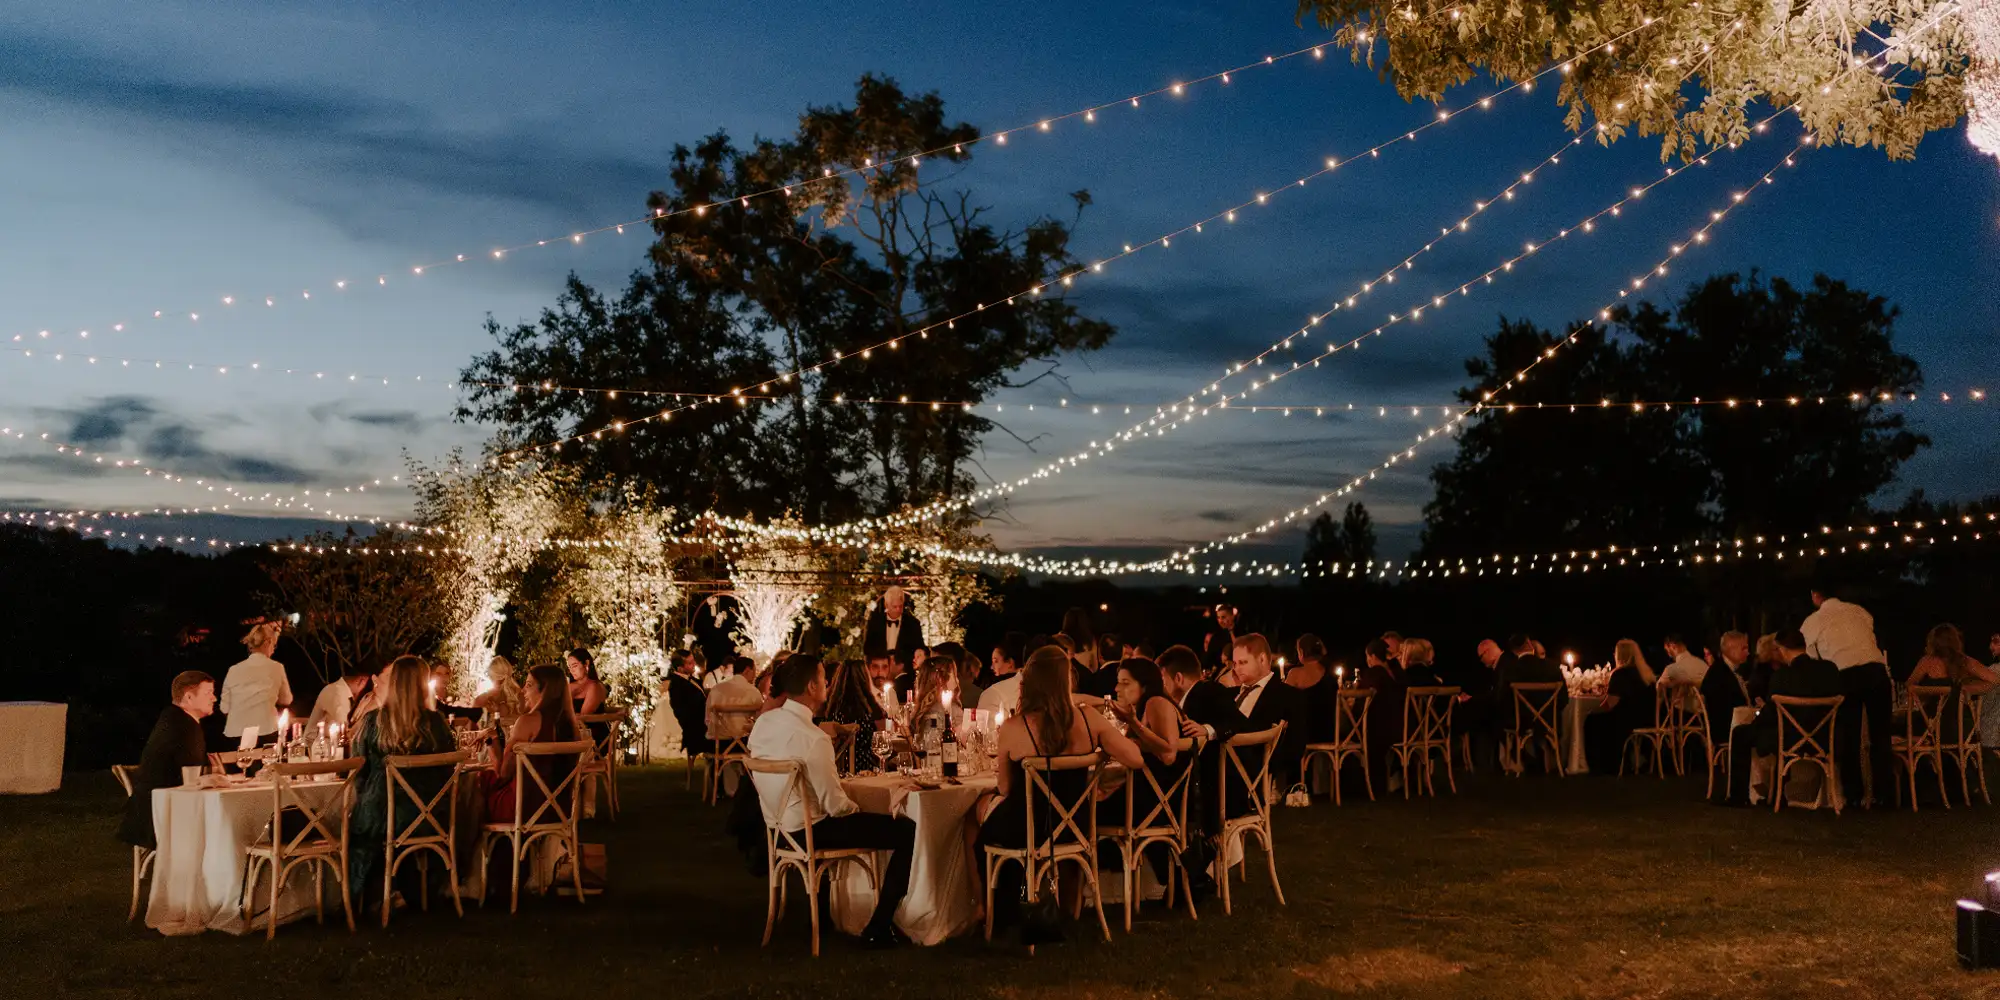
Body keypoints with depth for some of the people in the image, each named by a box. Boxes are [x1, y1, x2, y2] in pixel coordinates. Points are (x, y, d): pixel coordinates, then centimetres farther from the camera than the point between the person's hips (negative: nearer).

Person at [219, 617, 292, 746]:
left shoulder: (234, 670, 2)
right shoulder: (276, 668, -2)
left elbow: (225, 709, 6)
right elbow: (286, 701, 12)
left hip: (235, 735, 2)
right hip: (265, 734, -2)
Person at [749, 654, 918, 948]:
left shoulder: (763, 722, -2)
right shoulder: (813, 737, -27)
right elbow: (835, 805, -24)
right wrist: (855, 808, -2)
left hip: (778, 825, 9)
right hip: (808, 831, -9)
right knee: (908, 830, -4)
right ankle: (879, 928, 2)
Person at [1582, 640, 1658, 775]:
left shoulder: (1621, 674, -15)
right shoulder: (1646, 671, 10)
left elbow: (1609, 705, -17)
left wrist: (1594, 710, 2)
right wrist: (1611, 689, 29)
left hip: (1627, 722, -8)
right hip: (1646, 721, 8)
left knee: (1592, 721, 12)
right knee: (1602, 718, 26)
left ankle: (1600, 766, 20)